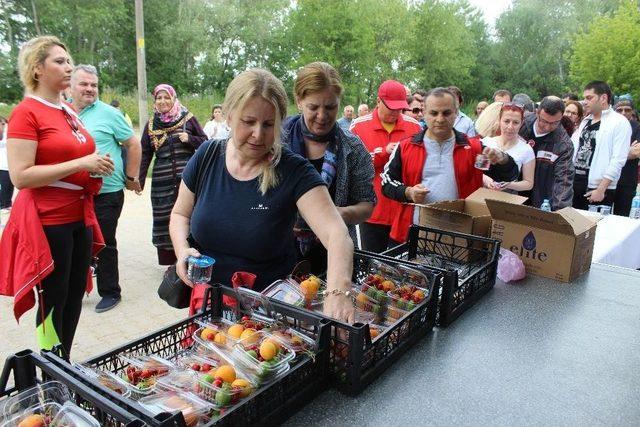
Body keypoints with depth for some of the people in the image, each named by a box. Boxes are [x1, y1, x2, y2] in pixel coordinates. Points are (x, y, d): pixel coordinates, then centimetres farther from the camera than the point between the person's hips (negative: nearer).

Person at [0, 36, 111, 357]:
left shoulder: (69, 111, 11)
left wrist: (95, 167, 6)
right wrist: (80, 164, -21)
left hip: (79, 217, 8)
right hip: (48, 221, -8)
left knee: (75, 295, 15)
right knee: (53, 301, 3)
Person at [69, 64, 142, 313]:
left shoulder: (109, 114, -5)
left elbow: (133, 145, -1)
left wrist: (131, 178, -1)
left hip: (106, 192, -4)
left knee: (104, 244, 5)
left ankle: (110, 293, 19)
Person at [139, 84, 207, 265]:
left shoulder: (188, 118, 4)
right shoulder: (151, 125, 11)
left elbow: (205, 142, 9)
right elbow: (144, 155, 12)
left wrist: (189, 138, -10)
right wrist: (139, 181, 8)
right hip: (162, 182, 2)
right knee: (164, 222, 0)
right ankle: (170, 261, 11)